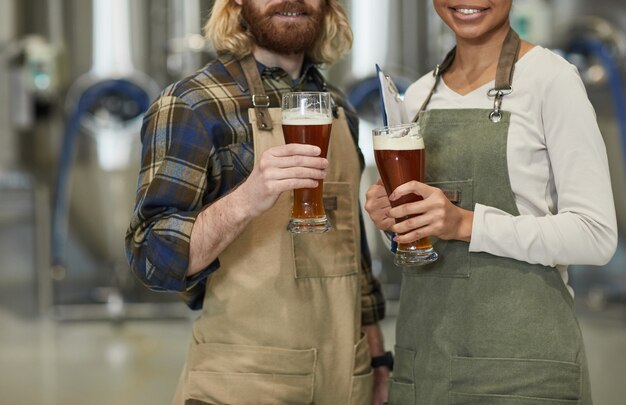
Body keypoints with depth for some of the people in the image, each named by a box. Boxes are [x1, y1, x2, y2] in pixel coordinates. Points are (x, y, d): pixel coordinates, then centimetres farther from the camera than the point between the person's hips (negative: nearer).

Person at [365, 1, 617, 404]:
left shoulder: (550, 77, -7)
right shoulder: (419, 95, 11)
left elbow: (596, 235, -13)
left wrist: (466, 224, -21)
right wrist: (393, 219, -2)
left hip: (520, 354, -5)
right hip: (422, 351, 6)